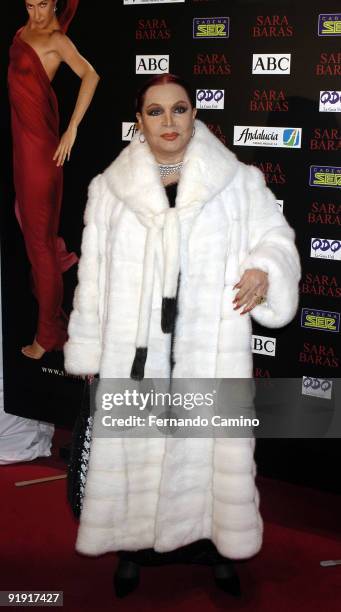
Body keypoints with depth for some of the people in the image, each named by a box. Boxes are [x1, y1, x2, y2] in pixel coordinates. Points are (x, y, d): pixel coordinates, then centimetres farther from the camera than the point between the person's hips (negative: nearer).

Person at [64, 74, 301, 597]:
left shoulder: (238, 182, 1)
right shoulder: (109, 189, 5)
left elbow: (275, 236, 6)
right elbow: (92, 273, 7)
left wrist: (265, 270, -17)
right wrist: (87, 349, 7)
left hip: (211, 350, 0)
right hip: (135, 350, 1)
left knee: (212, 446, 8)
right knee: (134, 447, 9)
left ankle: (215, 542, 29)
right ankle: (135, 546, 29)